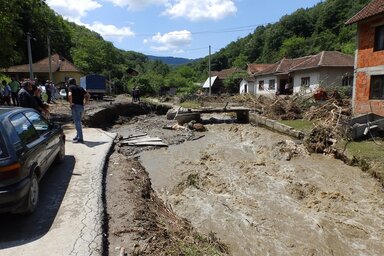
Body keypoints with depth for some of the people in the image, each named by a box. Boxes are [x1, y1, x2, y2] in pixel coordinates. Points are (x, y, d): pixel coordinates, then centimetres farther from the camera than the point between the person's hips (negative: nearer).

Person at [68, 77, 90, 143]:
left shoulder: (71, 87, -2)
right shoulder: (80, 88, 18)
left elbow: (70, 95, -21)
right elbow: (88, 95, 17)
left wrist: (71, 103, -10)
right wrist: (85, 102, 14)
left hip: (75, 106, -7)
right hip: (81, 107, 7)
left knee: (77, 122, -4)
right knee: (78, 122, 19)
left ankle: (80, 138, -4)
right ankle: (78, 136, 27)